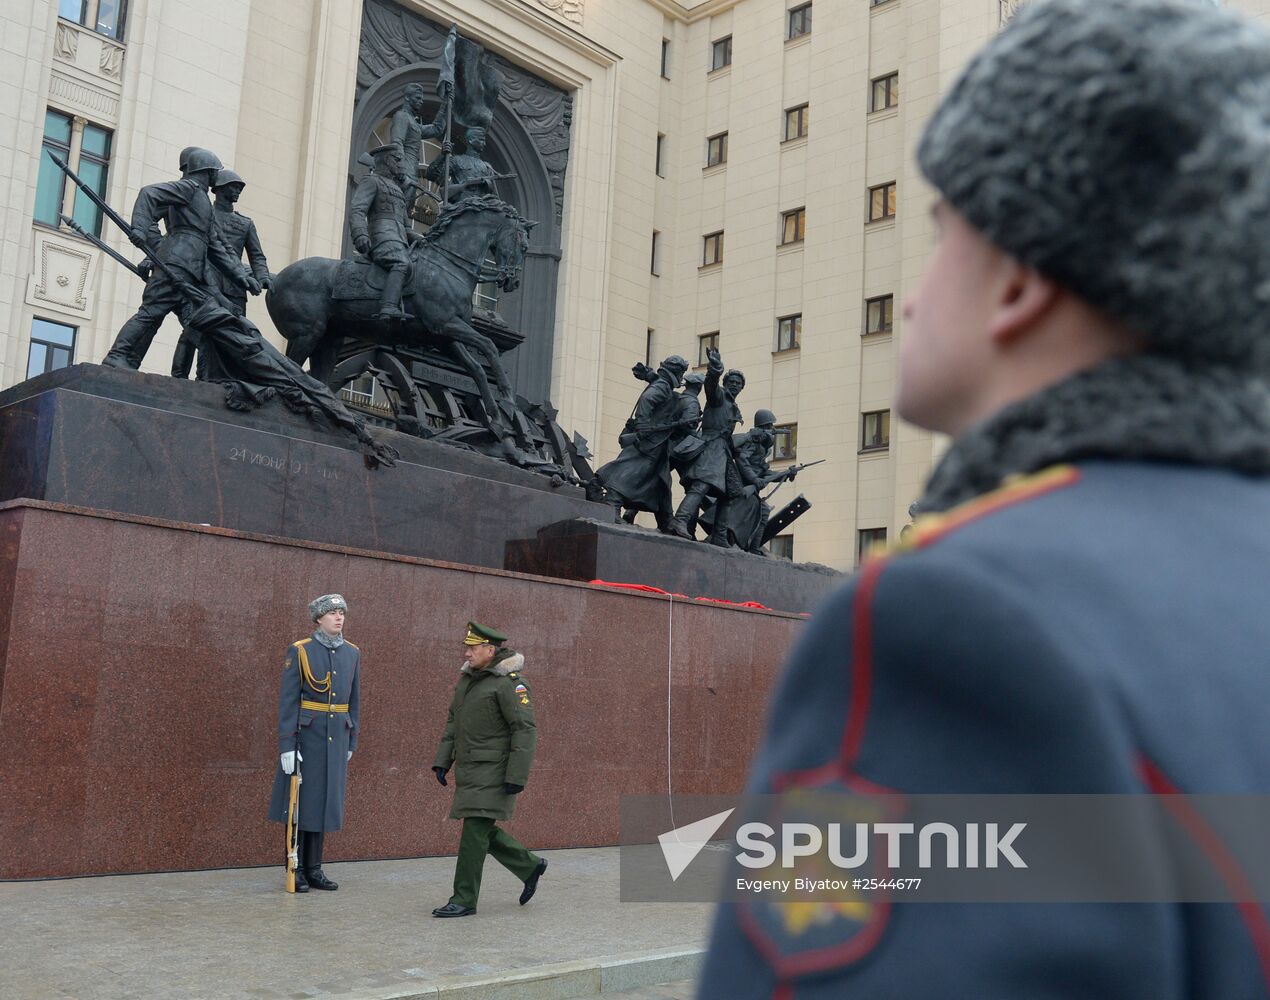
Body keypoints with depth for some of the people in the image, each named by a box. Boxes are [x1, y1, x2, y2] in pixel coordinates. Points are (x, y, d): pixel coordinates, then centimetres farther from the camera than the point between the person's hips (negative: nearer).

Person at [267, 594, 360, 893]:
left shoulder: (352, 653, 7)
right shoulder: (299, 651, -7)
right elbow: (288, 700, -9)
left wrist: (352, 741, 12)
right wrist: (287, 745, -14)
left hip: (336, 737, 5)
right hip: (306, 734, -4)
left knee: (324, 801, 9)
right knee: (300, 800, 2)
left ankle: (313, 869, 18)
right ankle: (295, 871, 11)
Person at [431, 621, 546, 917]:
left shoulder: (510, 683, -14)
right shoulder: (467, 679, 12)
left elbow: (526, 730, -18)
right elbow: (453, 722, 17)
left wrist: (517, 777, -22)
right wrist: (442, 761, 8)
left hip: (494, 771, -9)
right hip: (471, 770, 9)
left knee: (475, 830, -9)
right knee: (483, 831, 12)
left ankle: (464, 900, -1)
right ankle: (530, 866, 29)